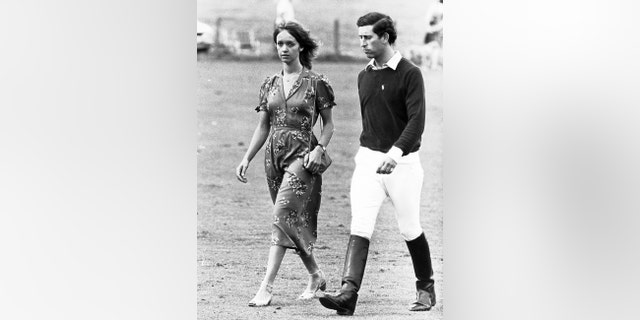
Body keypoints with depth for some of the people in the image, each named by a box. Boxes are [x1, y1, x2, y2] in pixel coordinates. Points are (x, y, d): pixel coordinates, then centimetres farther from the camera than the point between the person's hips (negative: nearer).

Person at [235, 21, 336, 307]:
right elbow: (262, 127, 14)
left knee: (283, 215, -16)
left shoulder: (315, 83, -3)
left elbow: (328, 123, 3)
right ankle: (316, 276, 26)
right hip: (274, 154, 6)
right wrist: (247, 158, 4)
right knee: (295, 219, 9)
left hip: (301, 154, -6)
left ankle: (267, 286, -21)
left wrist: (319, 149, -13)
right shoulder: (270, 84, 11)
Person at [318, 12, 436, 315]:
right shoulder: (364, 77, 10)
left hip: (403, 162, -4)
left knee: (410, 230, 7)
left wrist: (395, 153, -32)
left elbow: (416, 121, -19)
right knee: (359, 227, -11)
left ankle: (426, 288, 27)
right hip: (368, 159, 4)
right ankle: (348, 293, -23)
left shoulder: (410, 74, -10)